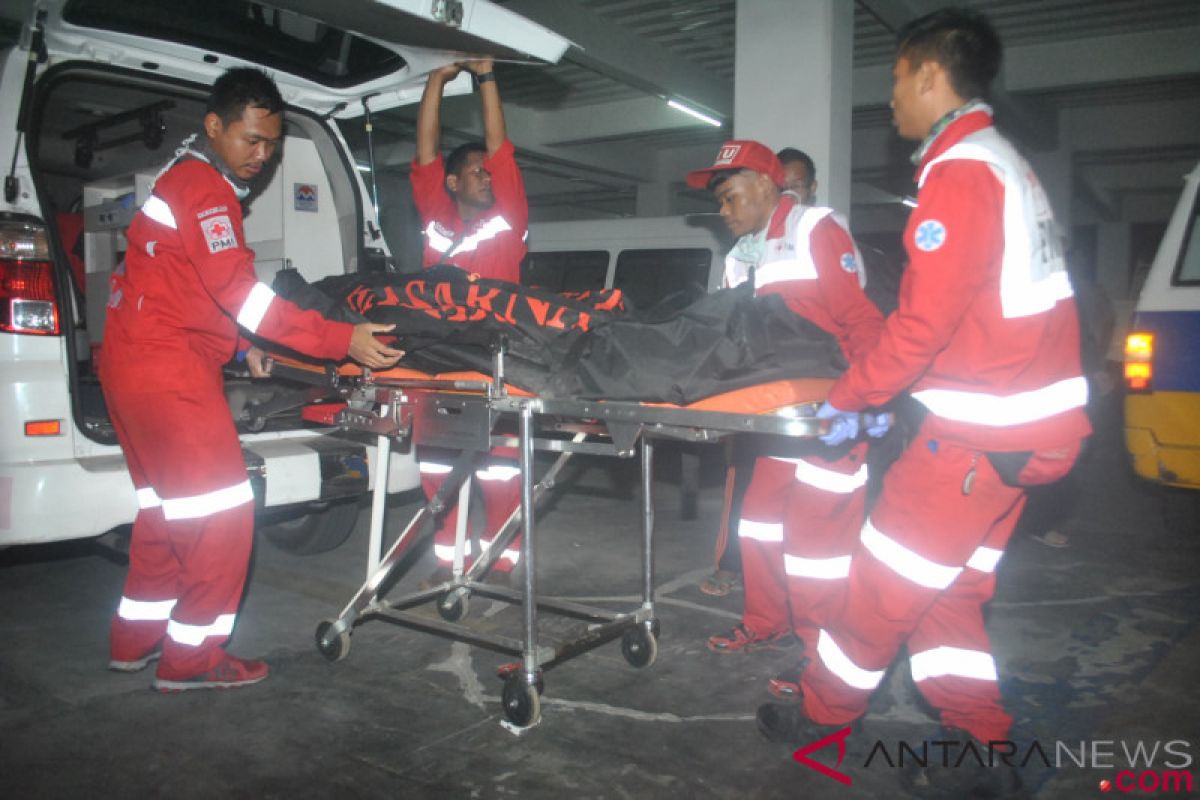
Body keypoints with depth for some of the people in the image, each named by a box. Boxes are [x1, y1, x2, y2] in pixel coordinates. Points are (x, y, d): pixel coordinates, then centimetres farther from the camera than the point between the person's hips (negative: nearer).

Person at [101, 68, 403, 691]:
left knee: (167, 510, 18)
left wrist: (241, 344, 17)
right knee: (220, 512, -6)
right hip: (167, 367, -11)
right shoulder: (203, 187, -14)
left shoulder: (186, 178, 19)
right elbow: (239, 290, -23)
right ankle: (190, 659, 3)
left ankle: (136, 640, 28)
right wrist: (342, 340, -27)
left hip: (135, 360, 11)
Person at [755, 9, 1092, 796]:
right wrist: (880, 395, 14)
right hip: (1035, 420, 9)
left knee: (887, 579, 6)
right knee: (948, 587, 16)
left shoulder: (958, 172, -15)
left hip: (984, 429, -9)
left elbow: (924, 320, -20)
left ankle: (823, 711, 24)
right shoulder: (1005, 164, 16)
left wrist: (848, 399, -6)